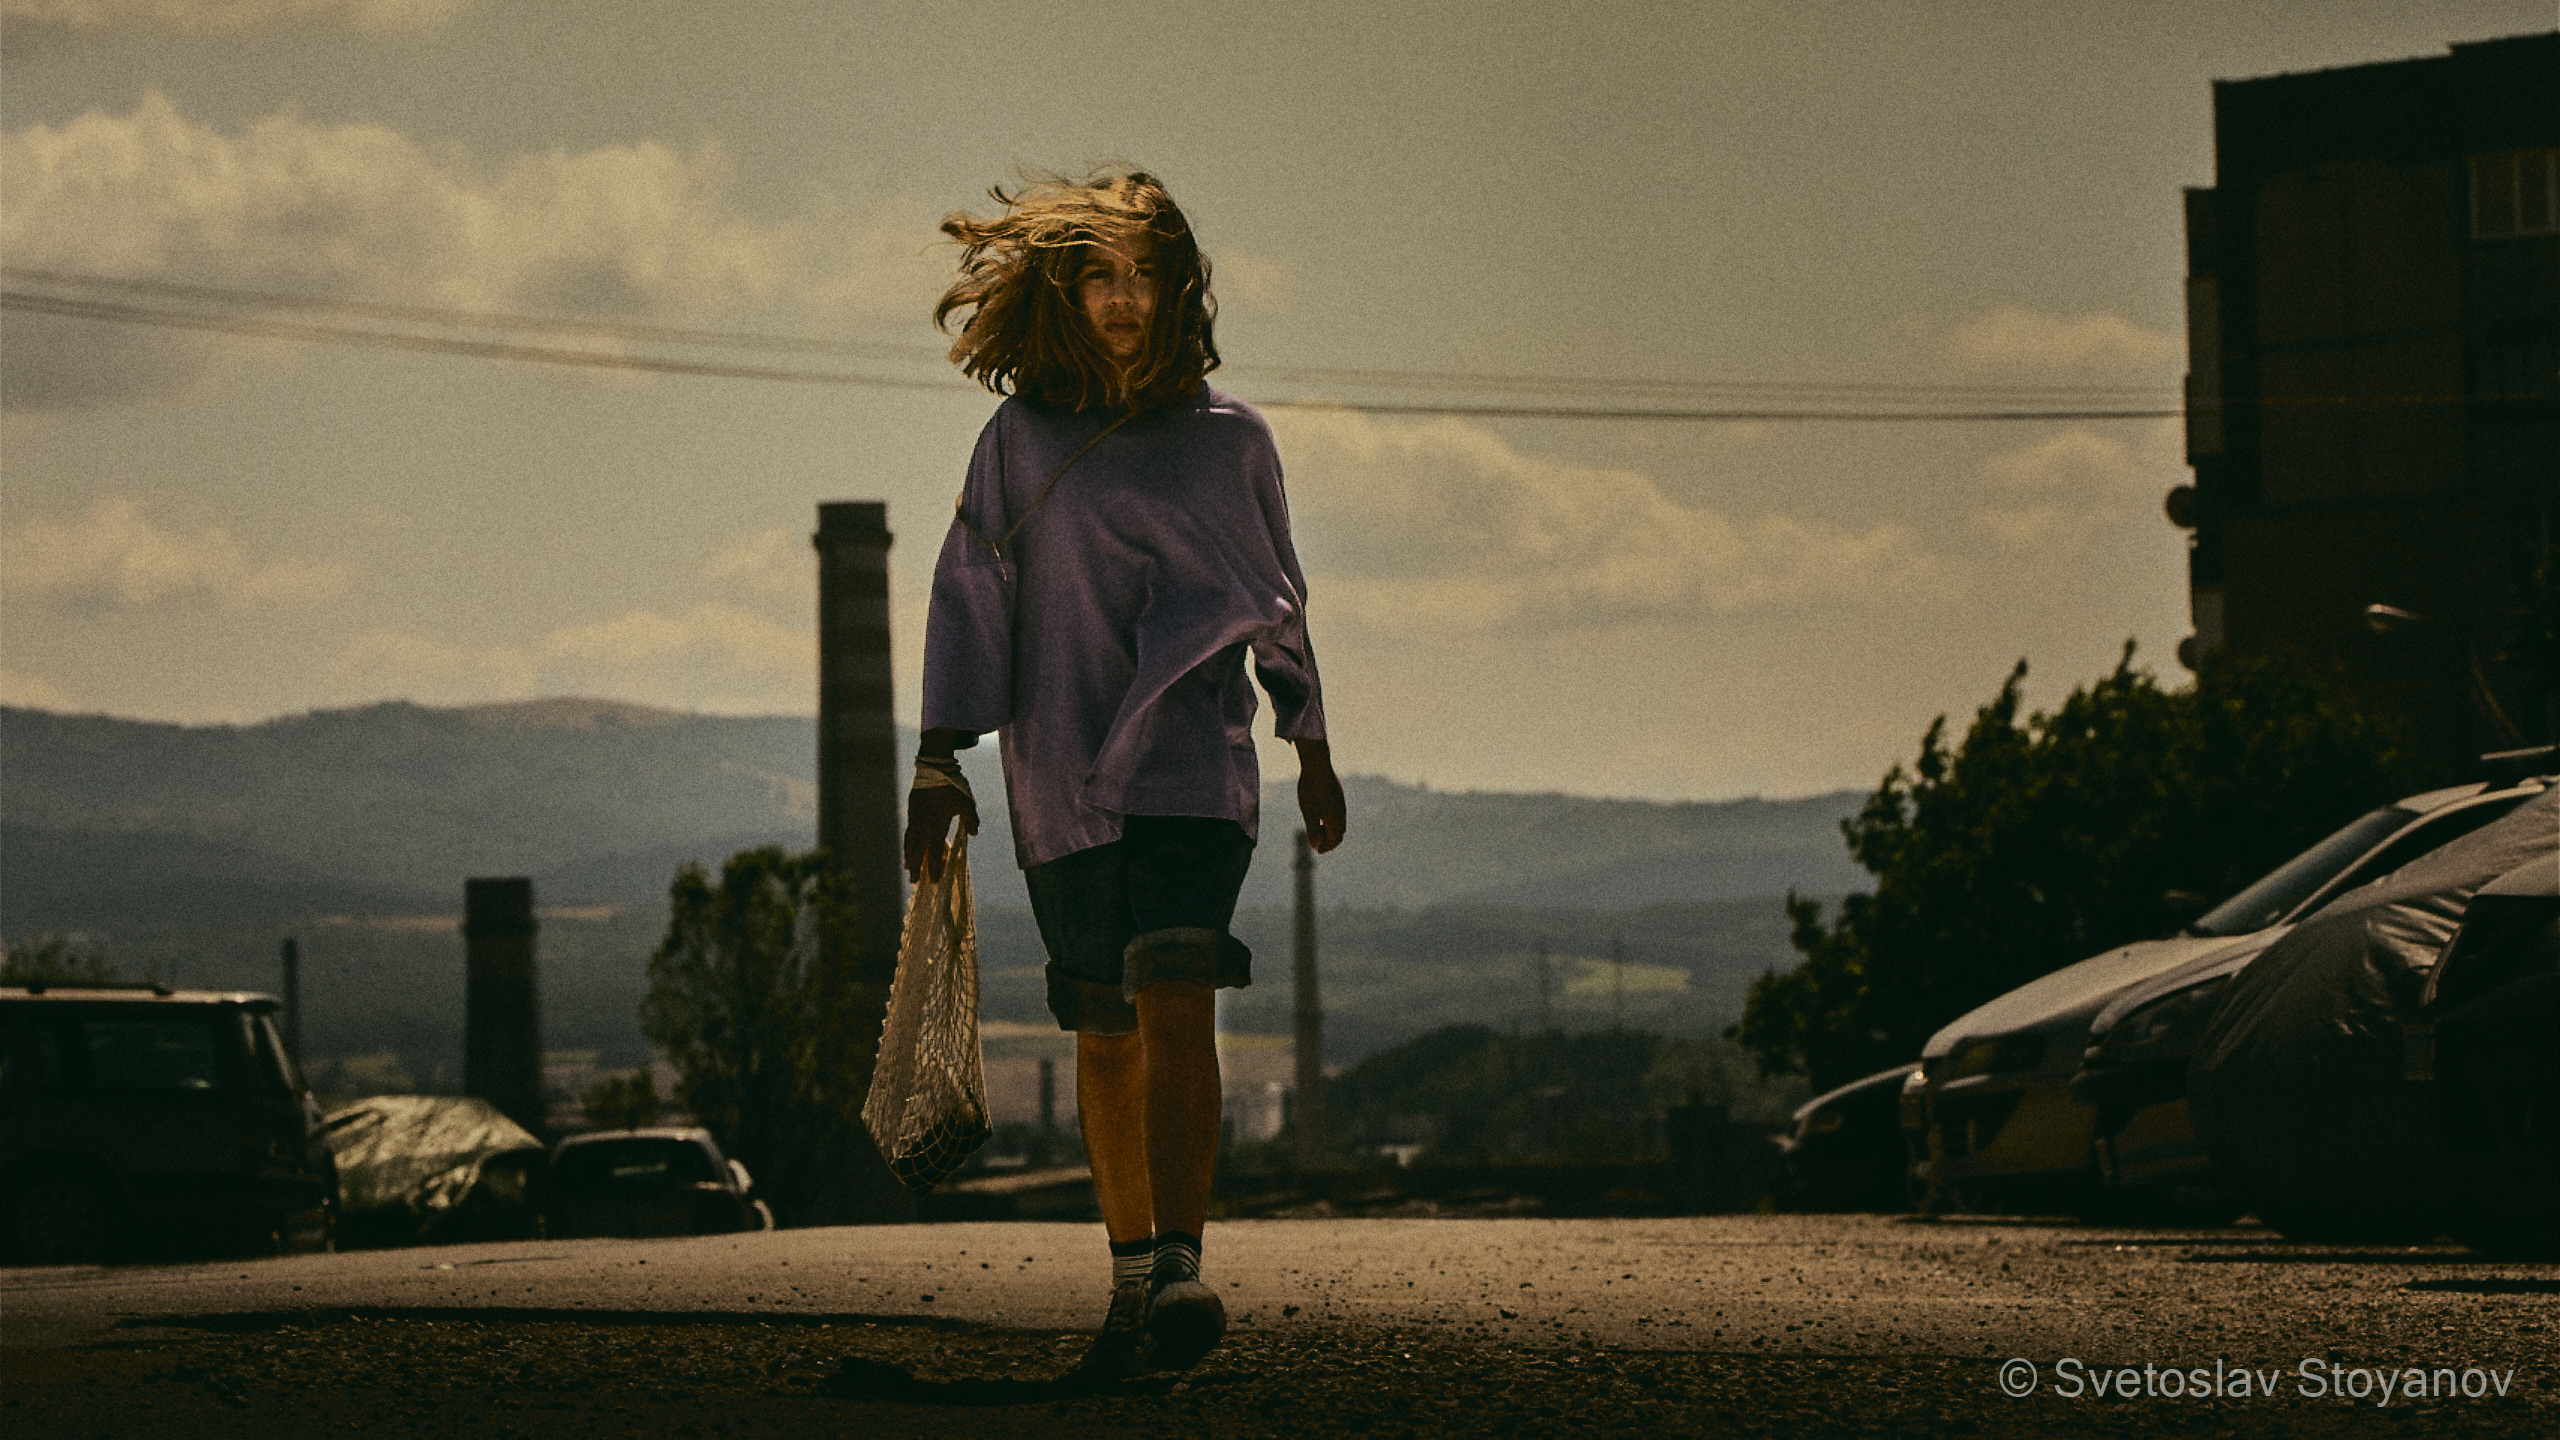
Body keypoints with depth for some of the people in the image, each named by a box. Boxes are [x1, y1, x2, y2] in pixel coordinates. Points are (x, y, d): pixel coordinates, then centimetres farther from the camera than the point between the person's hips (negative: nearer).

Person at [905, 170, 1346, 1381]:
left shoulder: (1228, 439, 8)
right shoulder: (1020, 441, 7)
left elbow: (1277, 603, 18)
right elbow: (969, 601, 5)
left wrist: (1312, 754, 21)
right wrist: (938, 765, -3)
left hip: (1192, 769, -1)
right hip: (1062, 785, 2)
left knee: (1175, 1001, -21)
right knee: (1106, 1036, 7)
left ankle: (1180, 1270, -29)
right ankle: (1132, 1275, 20)